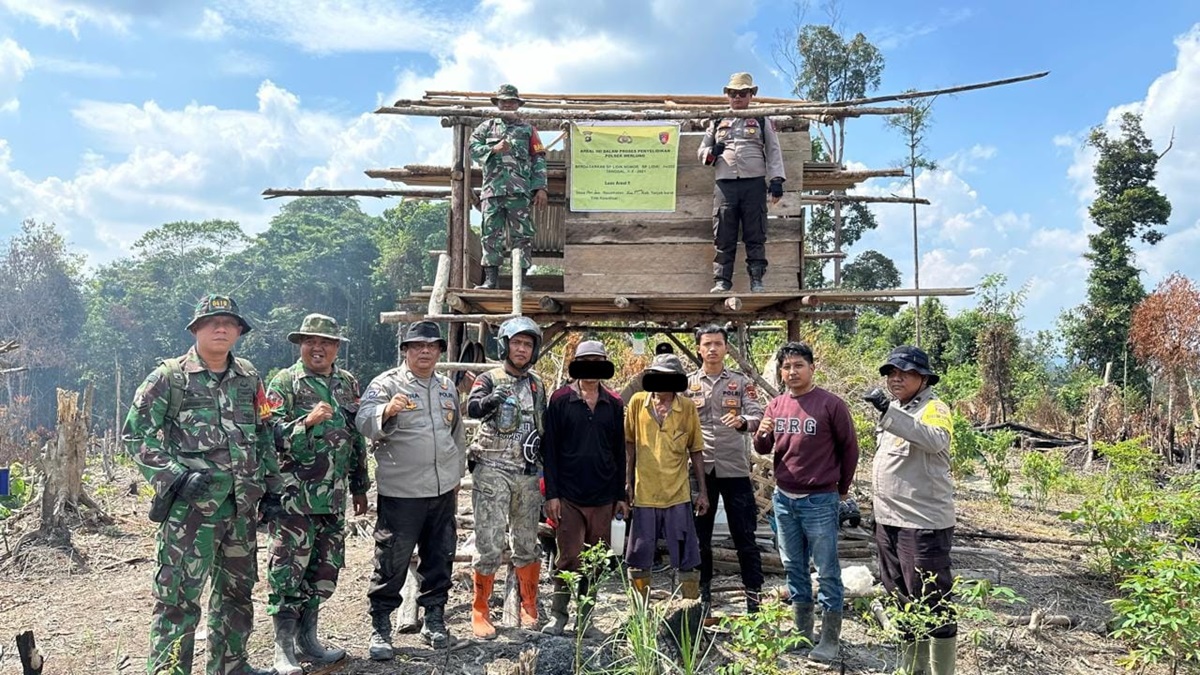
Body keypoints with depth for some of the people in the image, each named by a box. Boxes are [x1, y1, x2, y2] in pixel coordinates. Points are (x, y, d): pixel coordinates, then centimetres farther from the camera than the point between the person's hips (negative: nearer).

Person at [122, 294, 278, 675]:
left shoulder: (248, 377, 11)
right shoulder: (169, 377, -4)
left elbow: (265, 435, 17)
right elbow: (135, 434, -5)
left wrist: (272, 488, 12)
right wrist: (175, 475, -15)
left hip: (242, 505, 6)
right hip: (191, 506, -5)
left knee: (237, 590, 16)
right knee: (179, 595, -4)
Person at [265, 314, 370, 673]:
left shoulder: (348, 384, 12)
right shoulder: (284, 383, -4)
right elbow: (271, 435, -12)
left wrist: (360, 487, 19)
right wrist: (307, 421, -26)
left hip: (333, 498, 6)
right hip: (295, 497, -5)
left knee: (326, 569, 11)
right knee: (288, 570, -2)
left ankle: (307, 639, 25)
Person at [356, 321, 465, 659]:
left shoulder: (447, 387, 12)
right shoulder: (387, 383, -6)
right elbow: (364, 423, -23)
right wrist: (387, 411, -43)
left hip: (443, 491, 6)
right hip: (401, 492, -5)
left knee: (440, 559, 14)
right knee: (392, 562, 1)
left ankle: (434, 619, 29)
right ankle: (380, 627, 15)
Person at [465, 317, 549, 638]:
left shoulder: (537, 385, 13)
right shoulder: (490, 379, -2)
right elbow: (472, 409, -23)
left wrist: (544, 472, 17)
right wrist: (493, 398, -44)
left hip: (528, 474, 4)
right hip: (492, 470, -4)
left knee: (527, 544, 11)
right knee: (489, 544, -4)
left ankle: (529, 607, 25)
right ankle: (479, 611, 8)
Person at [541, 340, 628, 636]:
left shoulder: (614, 404, 9)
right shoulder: (561, 399, 0)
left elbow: (619, 452, 13)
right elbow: (549, 449, -1)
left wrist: (620, 495, 11)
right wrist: (551, 493, -6)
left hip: (603, 497, 3)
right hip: (568, 496, -3)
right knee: (570, 557, -2)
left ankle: (584, 617, 22)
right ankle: (558, 614, 16)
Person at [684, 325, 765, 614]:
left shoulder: (741, 382, 5)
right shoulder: (688, 383, 6)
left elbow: (757, 416, -6)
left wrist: (742, 421, -28)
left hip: (734, 469, -1)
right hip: (699, 469, 1)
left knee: (744, 536, 3)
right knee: (700, 536, 10)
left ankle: (754, 596, 11)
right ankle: (703, 593, 23)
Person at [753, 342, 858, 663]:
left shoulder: (831, 404, -10)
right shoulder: (776, 405, 5)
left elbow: (849, 447, -1)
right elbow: (764, 450, 12)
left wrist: (842, 488, 7)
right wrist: (761, 435, -11)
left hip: (820, 501, -5)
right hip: (783, 499, 5)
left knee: (827, 573, 2)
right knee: (794, 569, 15)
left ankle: (830, 640, 12)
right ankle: (802, 632, 27)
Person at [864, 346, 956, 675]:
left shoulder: (933, 408, -12)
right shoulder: (895, 409, 15)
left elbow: (935, 440, -35)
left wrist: (888, 411, -37)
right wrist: (876, 503, 25)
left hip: (923, 523, -9)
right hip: (888, 520, 9)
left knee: (932, 602, -2)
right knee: (903, 599, 19)